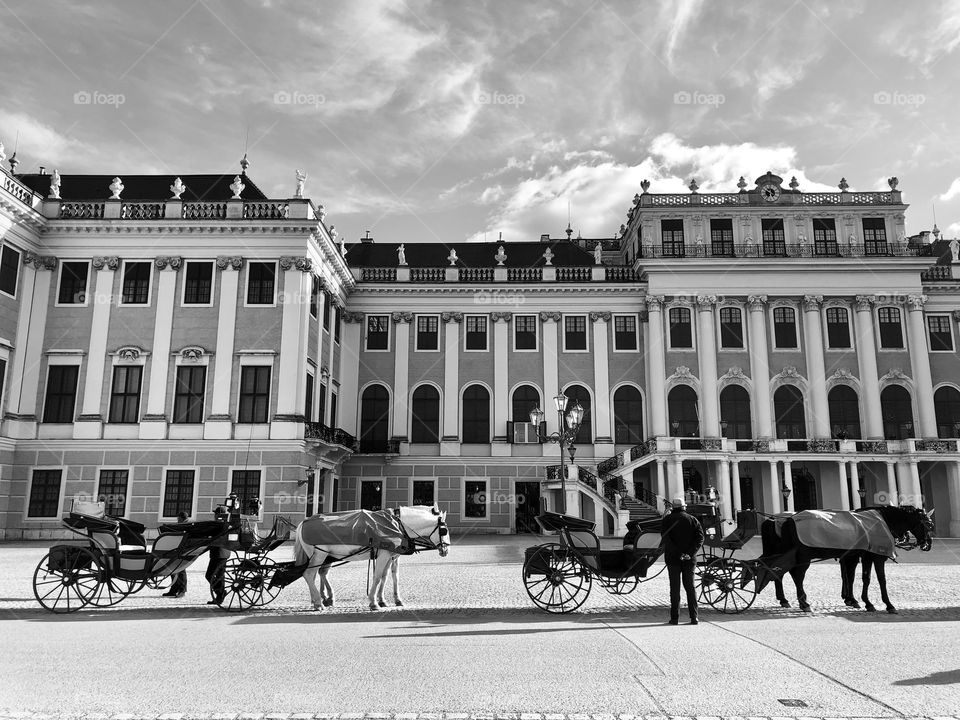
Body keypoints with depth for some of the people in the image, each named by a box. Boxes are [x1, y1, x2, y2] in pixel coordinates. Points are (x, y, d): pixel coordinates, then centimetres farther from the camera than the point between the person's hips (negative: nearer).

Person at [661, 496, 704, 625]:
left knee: (675, 588, 3)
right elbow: (700, 538, -6)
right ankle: (694, 617, 6)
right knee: (690, 587, 9)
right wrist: (690, 553, -12)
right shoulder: (692, 519, 5)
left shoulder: (667, 519, -1)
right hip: (689, 559, 2)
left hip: (673, 558, -2)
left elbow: (665, 539, -14)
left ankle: (675, 617, 3)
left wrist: (678, 553, -17)